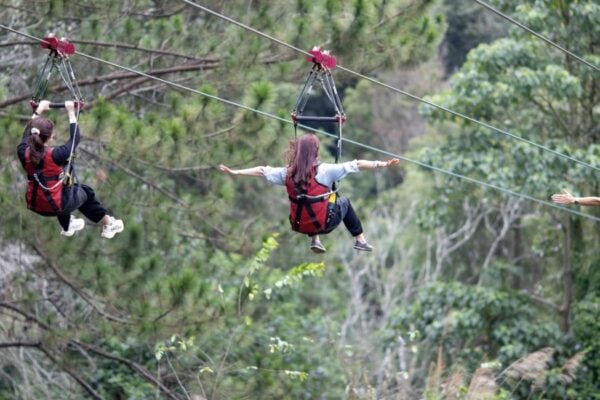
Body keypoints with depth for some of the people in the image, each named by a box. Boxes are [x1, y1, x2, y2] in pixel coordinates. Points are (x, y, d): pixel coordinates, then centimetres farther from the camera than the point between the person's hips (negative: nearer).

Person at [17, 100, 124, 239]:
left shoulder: (23, 153, -16)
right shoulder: (55, 155, -29)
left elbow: (27, 133, 5)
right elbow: (75, 137, -13)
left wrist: (39, 110, 16)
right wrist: (71, 113, -3)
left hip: (35, 206, 5)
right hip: (56, 206, -5)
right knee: (85, 192, 27)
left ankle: (67, 226, 57)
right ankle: (108, 224, 45)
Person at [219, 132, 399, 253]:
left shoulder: (288, 172, -4)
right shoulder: (324, 171, -15)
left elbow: (262, 171, 6)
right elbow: (356, 165, -16)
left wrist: (234, 172, 16)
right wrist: (382, 164, -15)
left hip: (299, 225, 4)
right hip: (324, 224, -3)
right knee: (344, 202, 26)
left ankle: (315, 240, 28)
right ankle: (360, 240, 28)